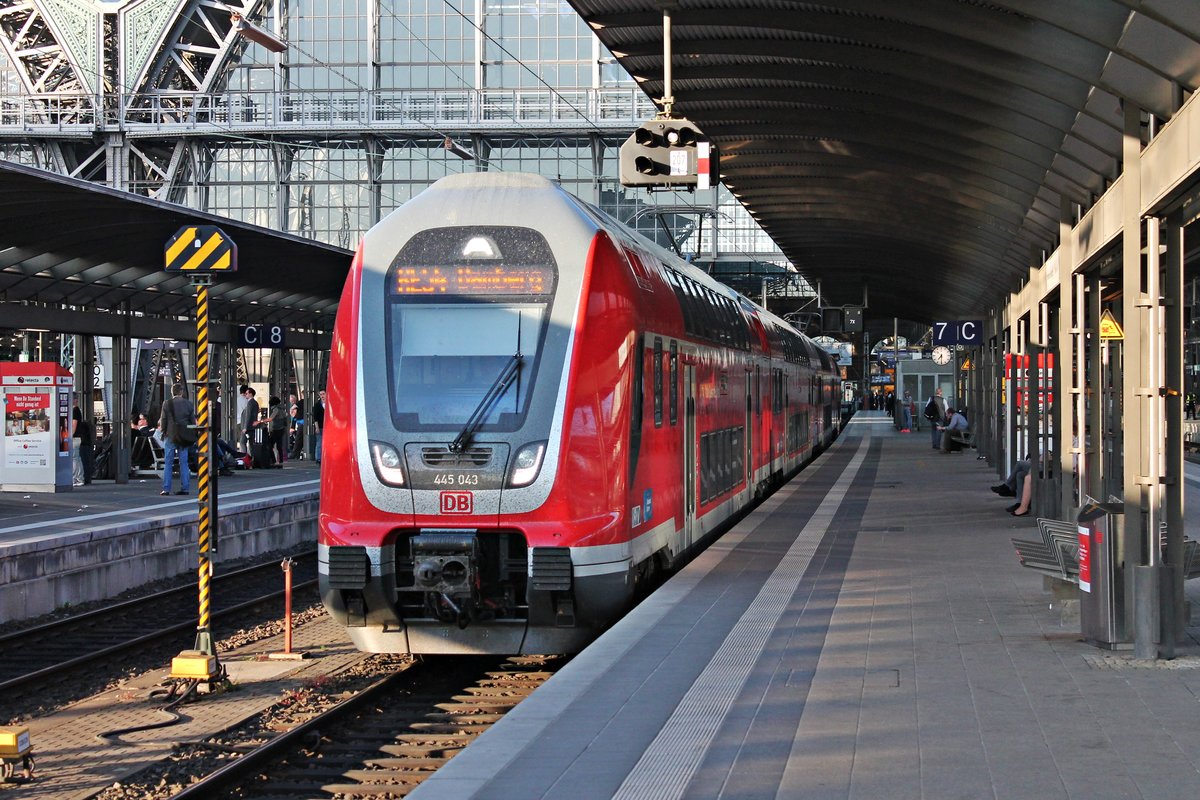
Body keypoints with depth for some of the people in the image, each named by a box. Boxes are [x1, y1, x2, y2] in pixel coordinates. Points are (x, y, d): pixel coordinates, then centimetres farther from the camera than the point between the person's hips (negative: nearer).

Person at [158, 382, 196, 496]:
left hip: (170, 436, -2)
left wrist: (163, 431, 10)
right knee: (184, 463, 7)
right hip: (184, 438, 2)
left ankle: (166, 488, -1)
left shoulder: (167, 404, -6)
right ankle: (185, 488, 5)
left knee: (168, 463, 2)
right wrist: (191, 436, 14)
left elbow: (163, 421, -4)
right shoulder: (188, 404, 2)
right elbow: (193, 421, 5)